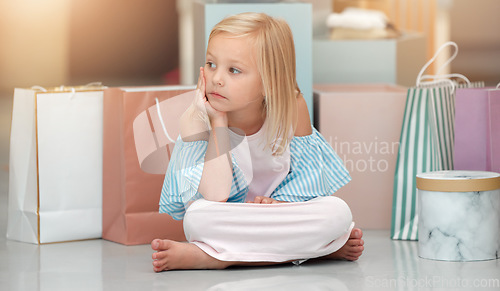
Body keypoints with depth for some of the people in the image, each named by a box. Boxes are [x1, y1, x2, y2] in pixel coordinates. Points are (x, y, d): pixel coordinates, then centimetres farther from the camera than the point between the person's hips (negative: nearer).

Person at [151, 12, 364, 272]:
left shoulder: (292, 108, -13)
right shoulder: (195, 120, -19)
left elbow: (306, 170, -2)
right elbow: (214, 196, -30)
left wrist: (281, 202, -22)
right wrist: (219, 122, -28)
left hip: (279, 212, 3)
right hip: (225, 226, -2)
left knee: (338, 211, -28)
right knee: (199, 216, -37)